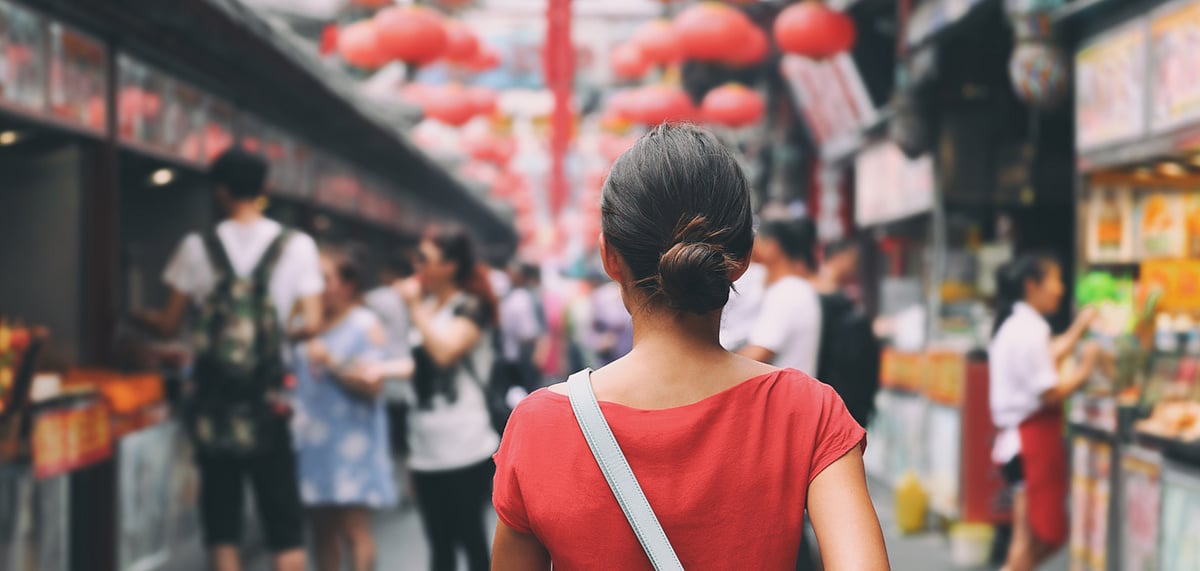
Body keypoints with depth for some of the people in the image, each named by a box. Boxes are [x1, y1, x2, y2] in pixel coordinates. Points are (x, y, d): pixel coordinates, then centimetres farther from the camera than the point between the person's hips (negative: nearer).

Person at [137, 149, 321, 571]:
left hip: (214, 395, 1)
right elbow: (311, 323, -6)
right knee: (282, 518, 5)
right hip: (267, 396, -1)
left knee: (222, 511, 9)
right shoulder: (297, 245, -2)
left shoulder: (198, 247, -1)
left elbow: (170, 324, 3)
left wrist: (142, 315, 25)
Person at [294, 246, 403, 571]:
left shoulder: (366, 326, -3)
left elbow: (373, 384, -11)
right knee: (322, 528, 7)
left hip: (351, 443, -6)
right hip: (315, 442, 6)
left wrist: (332, 362, -15)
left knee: (354, 527, -8)